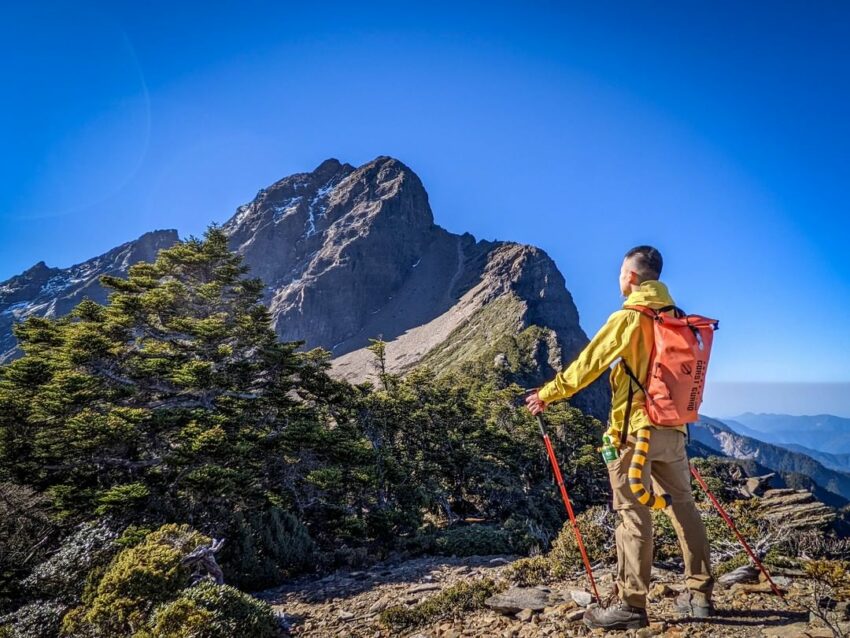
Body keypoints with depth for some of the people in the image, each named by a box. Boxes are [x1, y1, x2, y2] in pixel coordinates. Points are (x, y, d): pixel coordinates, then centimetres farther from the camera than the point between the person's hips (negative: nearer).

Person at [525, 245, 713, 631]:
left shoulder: (627, 317, -12)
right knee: (682, 507, 15)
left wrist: (548, 394, -2)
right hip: (673, 427, 7)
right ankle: (700, 595, 24)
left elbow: (588, 363, -12)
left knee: (634, 515, -3)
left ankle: (631, 605, 3)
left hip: (634, 428, -7)